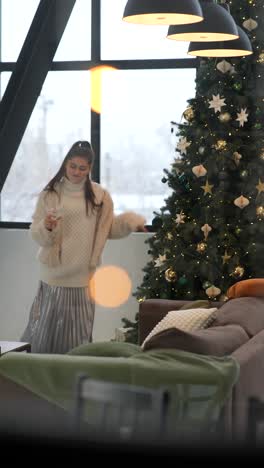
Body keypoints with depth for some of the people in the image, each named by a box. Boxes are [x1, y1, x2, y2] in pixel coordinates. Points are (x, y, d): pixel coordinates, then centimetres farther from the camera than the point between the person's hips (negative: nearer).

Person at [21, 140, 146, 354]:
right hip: (54, 273, -1)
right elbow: (36, 233, -3)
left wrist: (130, 221, -7)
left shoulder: (100, 196, 2)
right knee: (46, 328, 3)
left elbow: (109, 229, 8)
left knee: (77, 333, 9)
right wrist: (46, 227, -24)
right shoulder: (50, 193, -2)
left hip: (83, 276, 1)